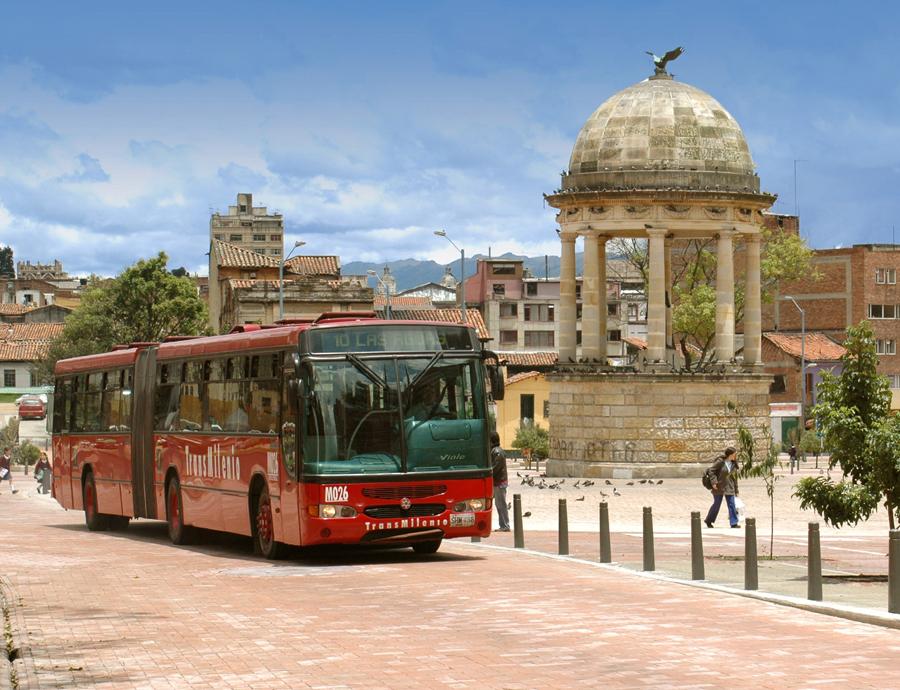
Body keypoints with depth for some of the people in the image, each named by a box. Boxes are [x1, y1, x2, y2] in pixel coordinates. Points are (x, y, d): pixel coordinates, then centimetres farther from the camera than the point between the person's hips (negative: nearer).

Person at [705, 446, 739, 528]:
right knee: (716, 504, 5)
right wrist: (714, 482, -19)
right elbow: (711, 471, -11)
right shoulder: (720, 462, -14)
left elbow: (735, 477, 11)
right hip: (719, 487, -5)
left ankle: (734, 523, 1)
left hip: (729, 488, 5)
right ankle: (709, 521, 24)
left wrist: (736, 490, 12)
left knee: (732, 505, -2)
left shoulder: (734, 464, 4)